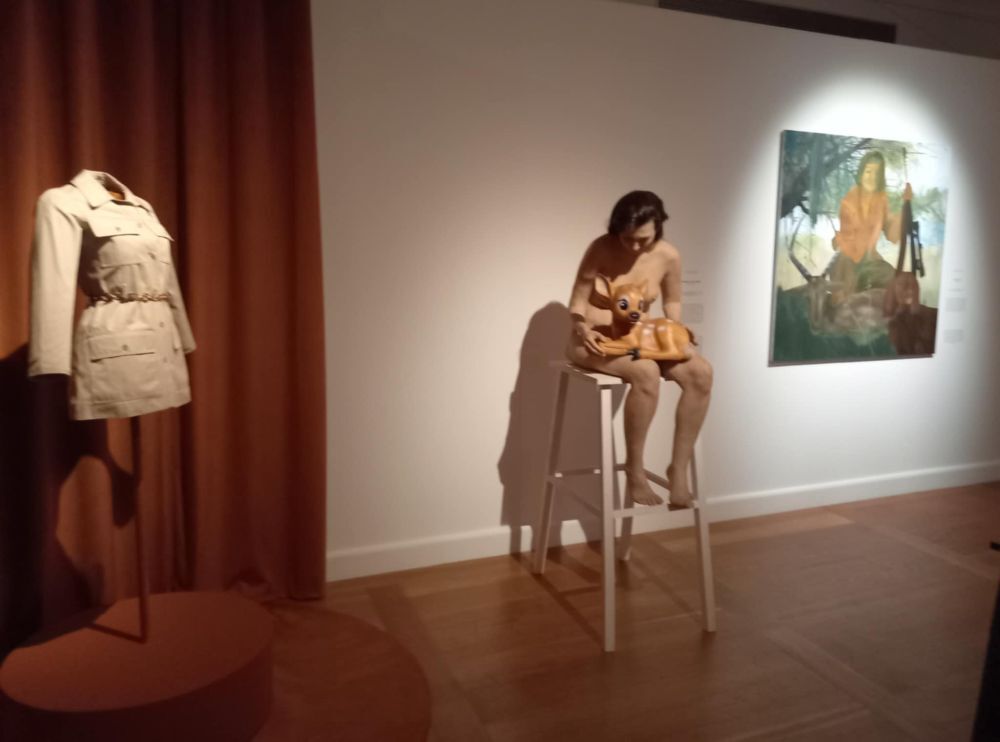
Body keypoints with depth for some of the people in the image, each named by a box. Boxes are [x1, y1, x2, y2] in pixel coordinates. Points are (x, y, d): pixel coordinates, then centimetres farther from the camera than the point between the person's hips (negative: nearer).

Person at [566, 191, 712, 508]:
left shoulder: (668, 256, -4)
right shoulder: (601, 249, -14)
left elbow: (672, 302, 11)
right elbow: (578, 303, -10)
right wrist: (583, 329, -31)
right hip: (595, 340, -5)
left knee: (701, 372, -20)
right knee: (646, 372, -36)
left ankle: (679, 466, -13)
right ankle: (635, 472, -22)